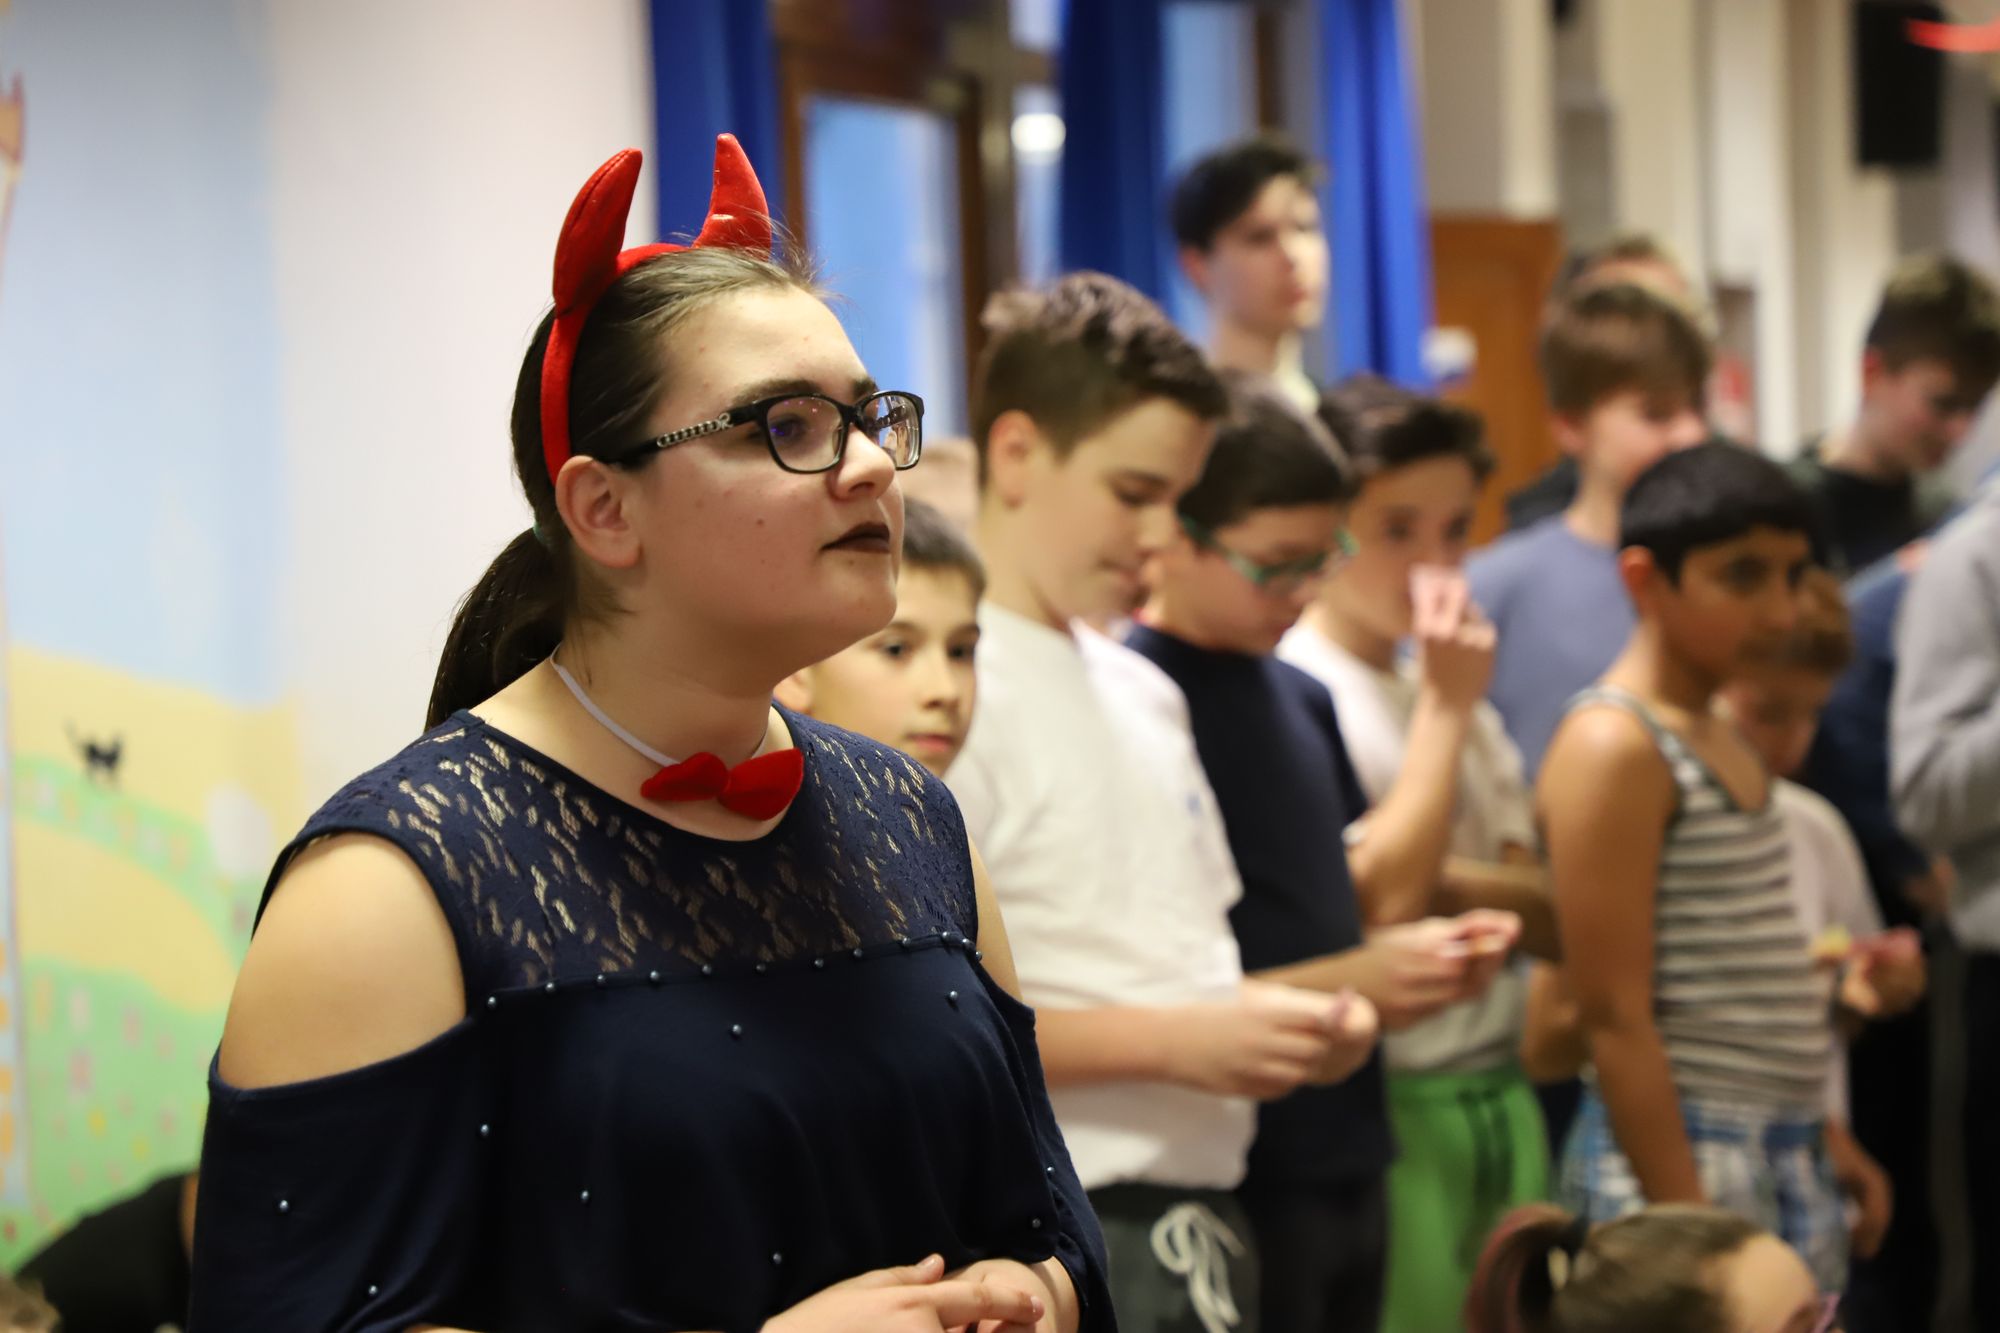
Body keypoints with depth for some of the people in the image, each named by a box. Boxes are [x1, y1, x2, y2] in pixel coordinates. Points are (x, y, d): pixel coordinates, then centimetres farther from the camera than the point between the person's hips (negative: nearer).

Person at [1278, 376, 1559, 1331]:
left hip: (1503, 1092, 7)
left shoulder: (1453, 688, 15)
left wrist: (1446, 880, -12)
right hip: (1391, 1100, -7)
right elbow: (1378, 904, -18)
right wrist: (1447, 706, -11)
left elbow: (1552, 918, 10)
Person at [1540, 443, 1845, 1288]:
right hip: (1677, 1155, -9)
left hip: (1786, 1152, 9)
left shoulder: (1720, 737, 14)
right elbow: (1615, 1017, -17)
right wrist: (1685, 1224, -19)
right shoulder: (1613, 748, -13)